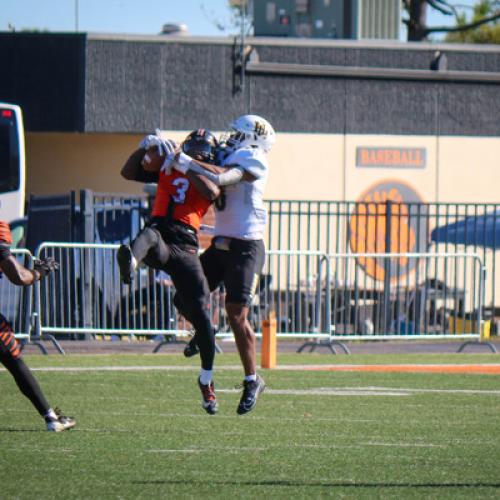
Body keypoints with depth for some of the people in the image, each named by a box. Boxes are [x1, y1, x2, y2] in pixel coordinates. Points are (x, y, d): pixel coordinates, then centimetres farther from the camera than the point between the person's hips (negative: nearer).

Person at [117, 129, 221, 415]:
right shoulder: (167, 168, 22)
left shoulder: (207, 177, 15)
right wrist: (145, 148, 9)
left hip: (186, 246, 0)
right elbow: (128, 172, 24)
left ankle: (207, 381, 14)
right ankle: (131, 262, -81)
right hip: (160, 234, 0)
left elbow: (212, 192, -9)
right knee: (150, 235, -40)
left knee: (201, 313, -5)